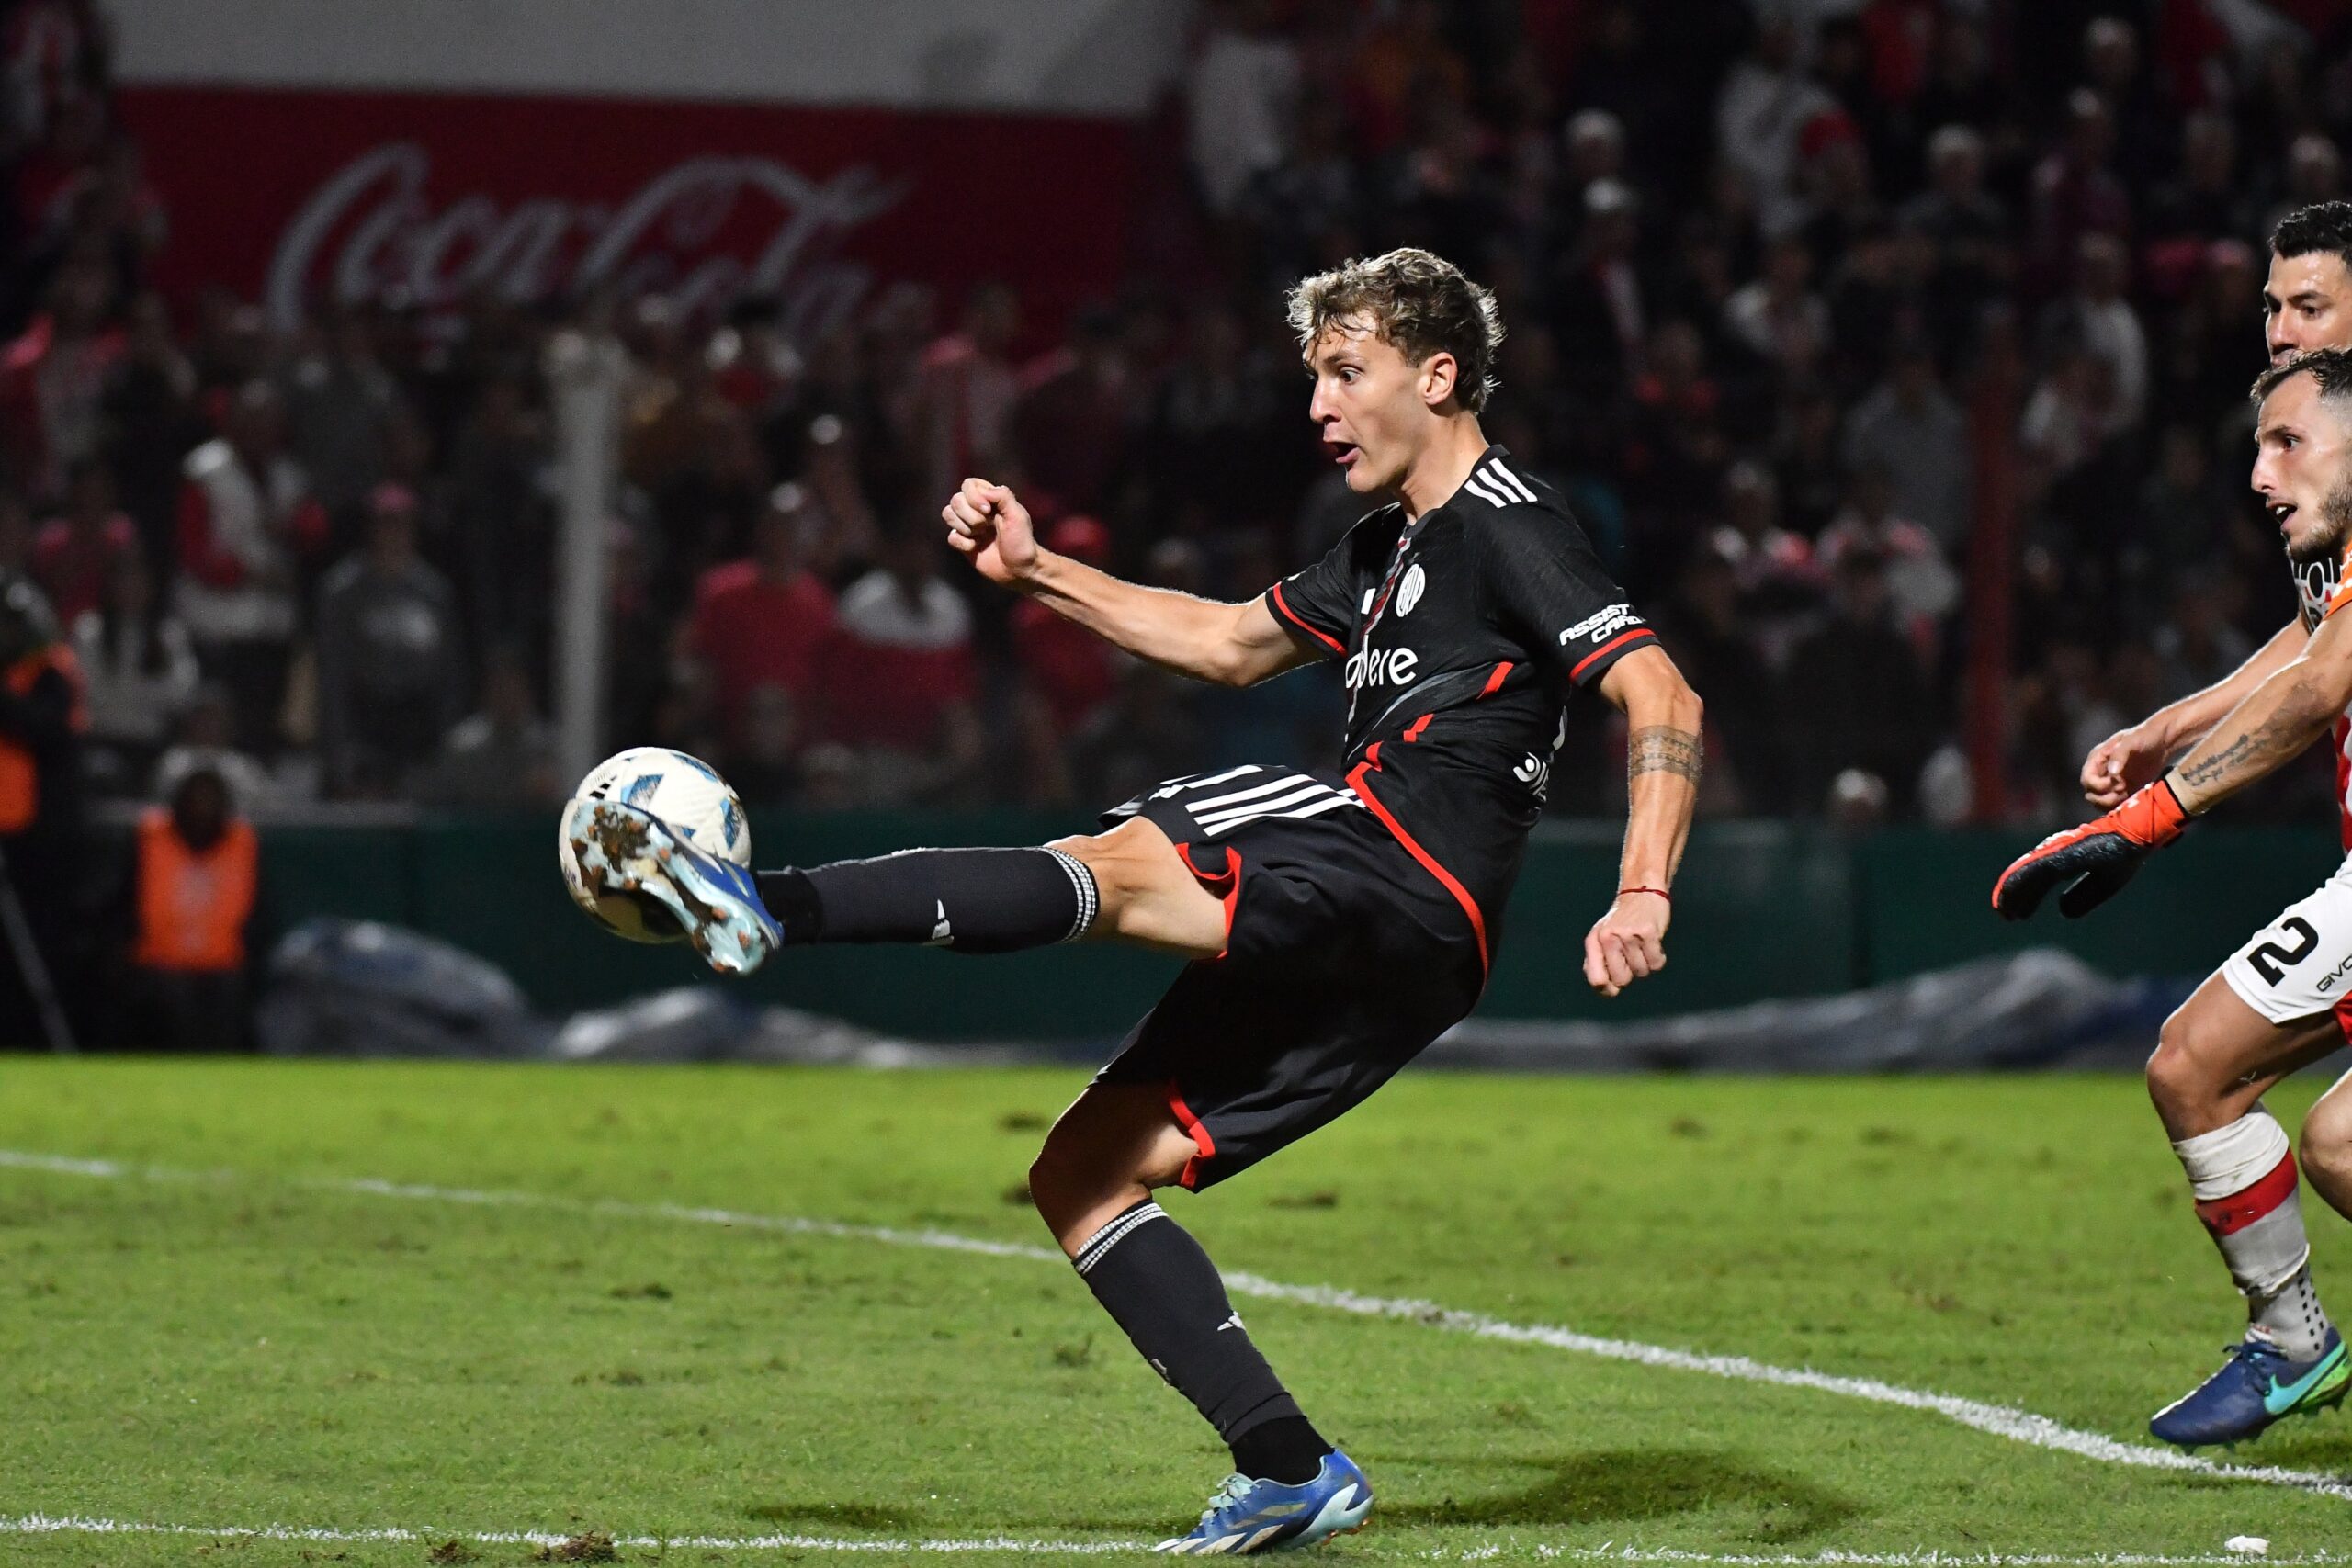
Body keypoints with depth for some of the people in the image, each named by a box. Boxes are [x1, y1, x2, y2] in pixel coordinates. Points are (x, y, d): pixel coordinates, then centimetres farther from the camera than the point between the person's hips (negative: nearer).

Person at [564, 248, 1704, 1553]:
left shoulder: (1508, 528, -3)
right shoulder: (1396, 544, 27)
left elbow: (1663, 701, -13)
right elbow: (1232, 643, 38)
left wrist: (1643, 897, -27)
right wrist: (1035, 573, 29)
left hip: (1397, 881, -10)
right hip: (1347, 954, 10)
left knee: (1117, 870, -29)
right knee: (1080, 1175, 6)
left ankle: (762, 908, -44)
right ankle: (1289, 1471, -2)